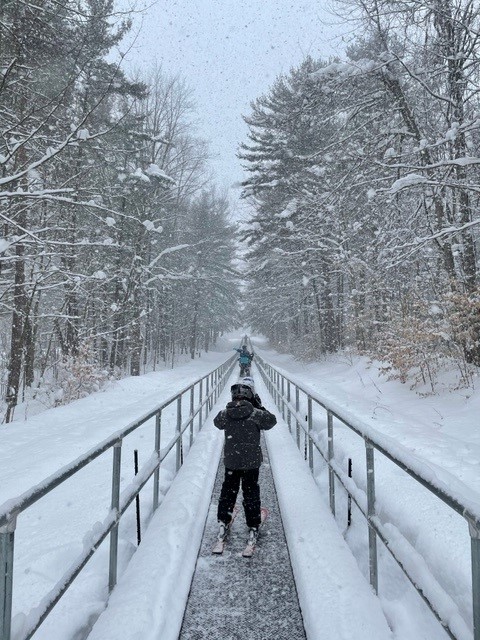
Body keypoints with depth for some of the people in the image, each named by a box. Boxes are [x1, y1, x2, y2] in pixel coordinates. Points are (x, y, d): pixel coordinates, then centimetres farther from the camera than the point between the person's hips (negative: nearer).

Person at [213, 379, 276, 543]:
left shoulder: (226, 414, -9)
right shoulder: (255, 414, -17)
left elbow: (217, 422, 12)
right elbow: (272, 420, -3)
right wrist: (258, 408, -1)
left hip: (231, 460, 2)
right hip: (252, 461, -2)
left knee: (228, 490, 18)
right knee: (251, 492, 11)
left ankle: (223, 522, 23)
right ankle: (253, 527, 18)